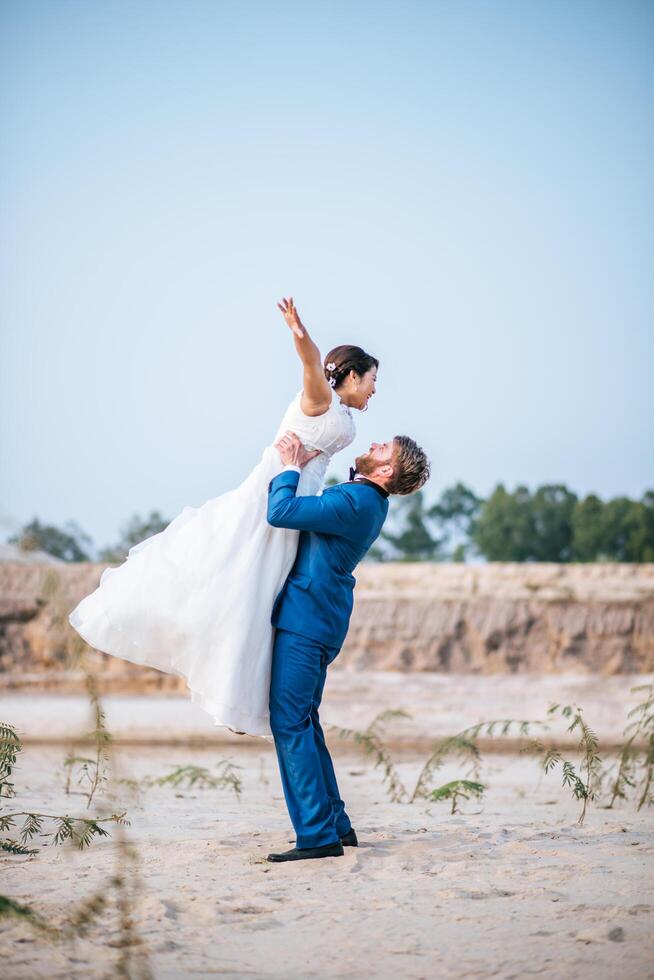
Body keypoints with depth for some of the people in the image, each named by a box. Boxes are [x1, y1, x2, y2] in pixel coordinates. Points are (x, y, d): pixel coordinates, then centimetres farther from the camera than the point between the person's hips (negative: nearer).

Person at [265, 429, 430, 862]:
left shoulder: (355, 502, -20)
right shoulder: (369, 500, 11)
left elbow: (281, 512, -25)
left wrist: (292, 467, -10)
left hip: (305, 619, -10)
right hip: (314, 619, 10)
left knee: (290, 722, -10)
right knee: (303, 723, 15)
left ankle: (318, 835, -11)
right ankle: (336, 824, 19)